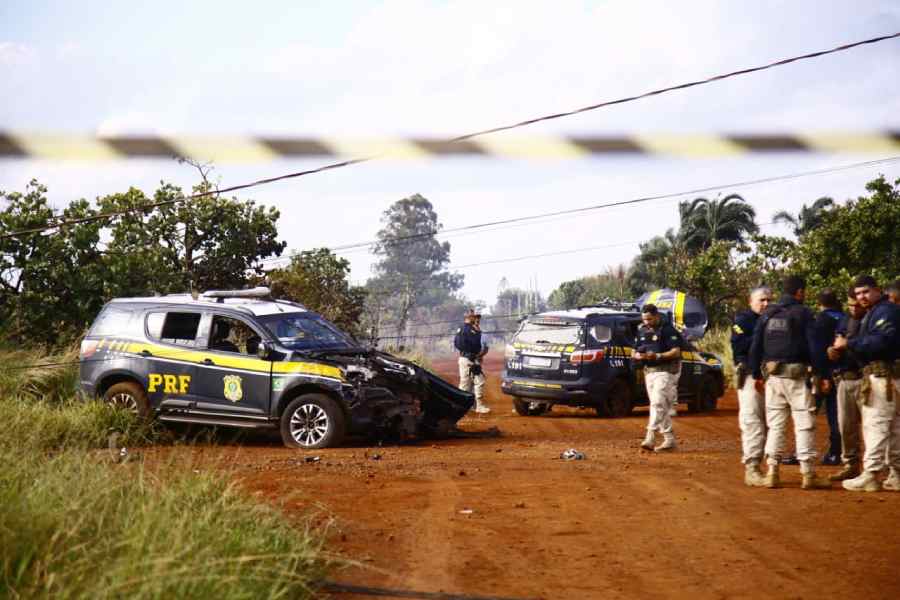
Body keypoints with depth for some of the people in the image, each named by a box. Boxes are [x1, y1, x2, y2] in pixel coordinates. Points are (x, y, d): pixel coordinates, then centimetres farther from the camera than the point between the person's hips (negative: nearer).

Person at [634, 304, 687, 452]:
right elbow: (634, 352, 17)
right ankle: (669, 440, 14)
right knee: (662, 407, 9)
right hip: (649, 371, 8)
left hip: (665, 371, -8)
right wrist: (637, 355, -8)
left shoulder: (667, 330, -8)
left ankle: (650, 438, -25)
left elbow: (676, 352, -15)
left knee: (657, 403, -18)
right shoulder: (642, 331, 13)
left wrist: (657, 356, -28)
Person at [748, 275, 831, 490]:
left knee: (775, 424, 10)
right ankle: (808, 473, -1)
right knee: (804, 424, 0)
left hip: (772, 374, 5)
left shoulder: (767, 314, 10)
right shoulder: (803, 313, -5)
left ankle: (772, 472, 7)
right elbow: (814, 347, -9)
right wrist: (821, 373, -7)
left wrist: (757, 374, 16)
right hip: (797, 375, -5)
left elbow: (755, 347, 11)